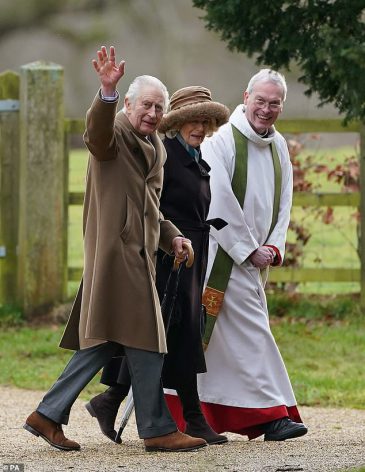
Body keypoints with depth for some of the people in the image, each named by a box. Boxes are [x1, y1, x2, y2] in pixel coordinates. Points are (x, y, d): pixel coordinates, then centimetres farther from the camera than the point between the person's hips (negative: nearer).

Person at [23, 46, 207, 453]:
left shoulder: (156, 148, 21)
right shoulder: (114, 134, -6)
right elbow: (97, 131, -32)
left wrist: (172, 236, 12)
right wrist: (107, 91, -50)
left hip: (139, 253, 9)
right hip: (116, 249, -9)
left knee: (104, 342, 11)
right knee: (145, 342, -7)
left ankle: (48, 415, 16)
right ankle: (157, 430, -2)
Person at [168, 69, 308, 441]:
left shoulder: (278, 147, 11)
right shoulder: (222, 141, -12)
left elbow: (283, 201, 11)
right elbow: (218, 203, -17)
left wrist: (274, 247, -4)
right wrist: (249, 250, -15)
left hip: (255, 258, 8)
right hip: (224, 256, -8)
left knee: (224, 340, 10)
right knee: (250, 331, -11)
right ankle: (271, 414, -10)